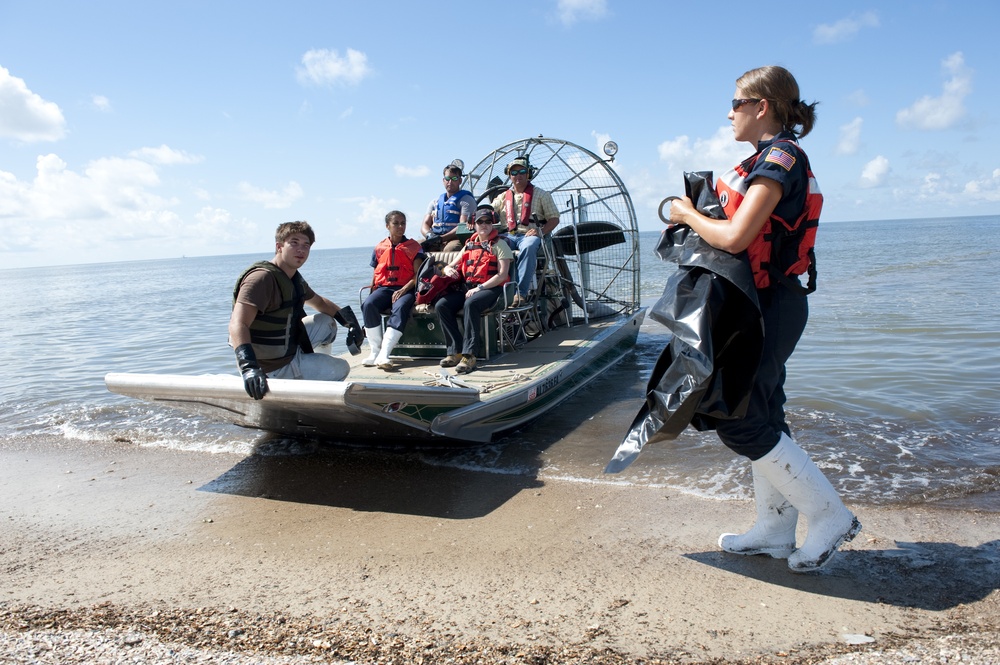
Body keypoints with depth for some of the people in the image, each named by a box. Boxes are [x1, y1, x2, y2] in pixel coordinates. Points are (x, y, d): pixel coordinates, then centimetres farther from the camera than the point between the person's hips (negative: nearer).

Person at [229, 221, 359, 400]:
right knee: (341, 369, 3)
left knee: (327, 322, 20)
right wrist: (248, 366, -53)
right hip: (274, 366, -9)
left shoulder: (294, 279, 3)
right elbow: (238, 324, -39)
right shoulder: (262, 278, -27)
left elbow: (320, 302, 22)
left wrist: (349, 321, 8)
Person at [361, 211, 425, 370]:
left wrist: (404, 289, -14)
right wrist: (372, 290, 3)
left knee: (400, 308, -37)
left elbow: (418, 274, 1)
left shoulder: (414, 246, 9)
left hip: (405, 289, -3)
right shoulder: (379, 248, 18)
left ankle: (384, 354, -44)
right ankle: (375, 351, -25)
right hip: (383, 288, 3)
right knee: (368, 305, -31)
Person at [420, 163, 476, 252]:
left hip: (455, 239, -5)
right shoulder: (435, 202, 24)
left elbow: (463, 227, -7)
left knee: (450, 248, -39)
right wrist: (429, 235, -8)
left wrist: (441, 238, -18)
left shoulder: (466, 199, 6)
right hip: (433, 243, 6)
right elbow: (425, 224, 18)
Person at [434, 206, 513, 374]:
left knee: (470, 304, -37)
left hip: (491, 289, -6)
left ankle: (469, 355, -35)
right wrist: (448, 270, -3)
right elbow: (449, 266, 23)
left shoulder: (499, 245, 4)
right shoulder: (470, 245, 21)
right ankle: (456, 351, -16)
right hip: (467, 287, 6)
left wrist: (479, 288, -16)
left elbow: (502, 275, -8)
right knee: (441, 305, -18)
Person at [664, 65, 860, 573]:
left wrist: (688, 215, -8)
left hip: (769, 307, -10)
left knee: (741, 422, -6)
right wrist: (695, 214, 6)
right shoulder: (775, 157, 15)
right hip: (766, 304, 10)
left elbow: (735, 237, -25)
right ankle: (775, 530, 24)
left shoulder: (779, 157, -16)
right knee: (760, 415, 13)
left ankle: (830, 516, 6)